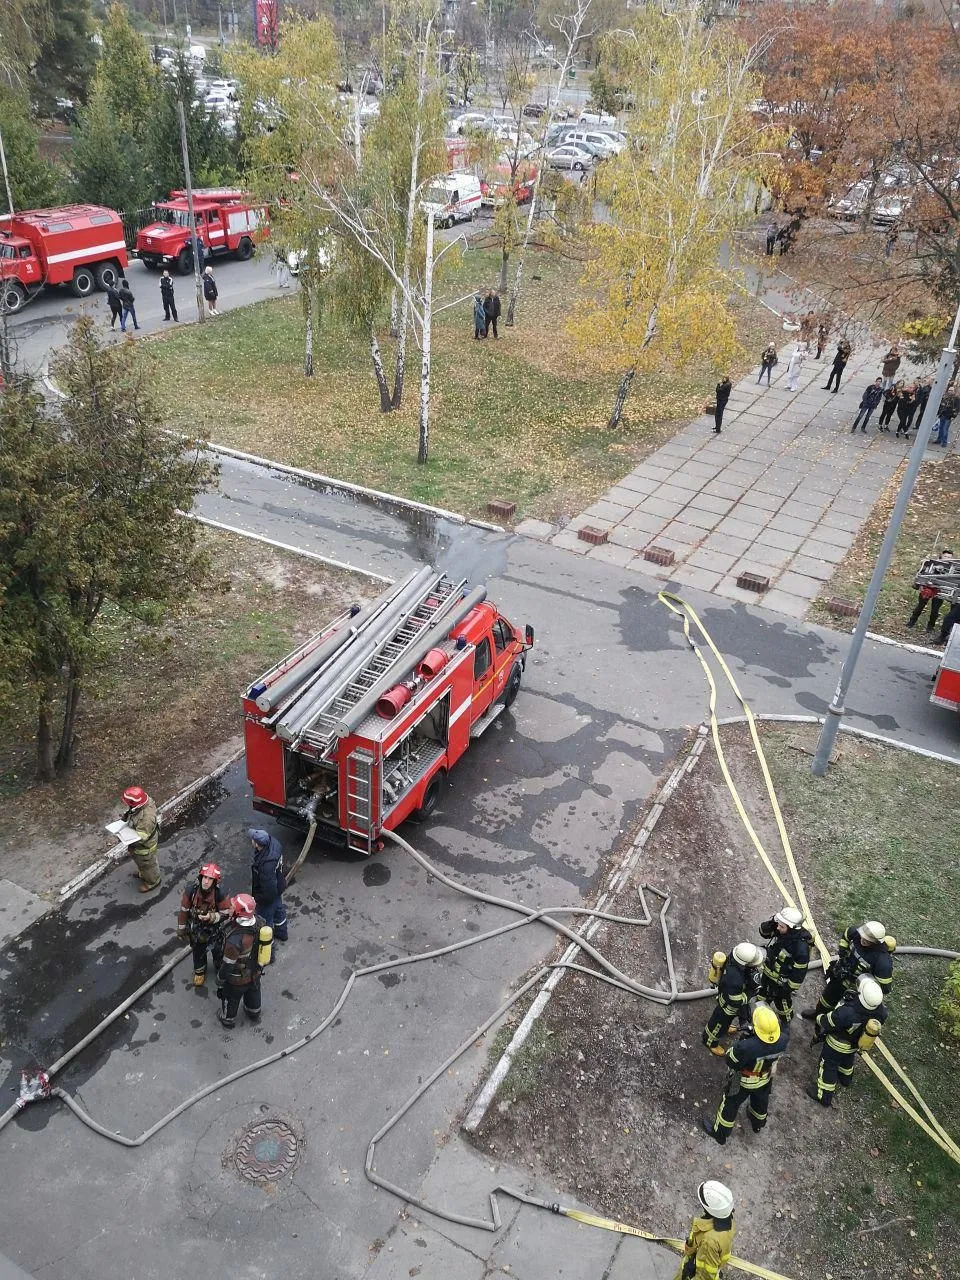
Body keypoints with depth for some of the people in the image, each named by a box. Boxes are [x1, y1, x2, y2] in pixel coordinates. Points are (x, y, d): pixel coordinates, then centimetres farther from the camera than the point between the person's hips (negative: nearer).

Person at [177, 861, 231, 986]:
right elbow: (183, 911, -14)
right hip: (196, 930, 1)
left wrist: (212, 917, -38)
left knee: (218, 951, 25)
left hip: (215, 928, -1)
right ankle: (199, 971, 56)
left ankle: (220, 968, 56)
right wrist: (181, 930, -3)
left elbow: (227, 913, -21)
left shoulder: (220, 894, -33)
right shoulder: (190, 891, -28)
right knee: (198, 952, 26)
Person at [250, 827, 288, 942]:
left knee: (265, 920, 19)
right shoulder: (272, 841, -23)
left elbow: (269, 891, -35)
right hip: (279, 887, 9)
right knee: (278, 909, 33)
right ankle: (281, 933, 59)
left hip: (268, 897, -8)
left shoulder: (266, 865, -45)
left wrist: (256, 898, -17)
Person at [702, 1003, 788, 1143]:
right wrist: (776, 1018, -13)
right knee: (761, 1101, 34)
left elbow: (731, 1061, -26)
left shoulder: (746, 1047, -46)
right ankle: (757, 1124, 64)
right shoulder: (782, 1041, -32)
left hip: (743, 1081, -4)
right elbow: (785, 1032, -6)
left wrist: (742, 1039, -21)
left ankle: (719, 1133, 44)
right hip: (765, 1079, 4)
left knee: (730, 1104, 22)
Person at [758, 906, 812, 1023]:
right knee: (763, 994, 29)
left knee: (782, 1002, 20)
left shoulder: (801, 947, -37)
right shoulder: (780, 930, -21)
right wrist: (771, 922, -27)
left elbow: (799, 972, -26)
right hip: (768, 972, 6)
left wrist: (791, 989, -16)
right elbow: (764, 932, -6)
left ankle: (786, 1024, 49)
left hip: (781, 981, -6)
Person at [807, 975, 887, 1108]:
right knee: (847, 1061, 36)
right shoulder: (881, 1011, -32)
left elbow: (825, 1022, -26)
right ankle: (845, 1078, 63)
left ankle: (824, 1096, 35)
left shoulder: (846, 1013, -46)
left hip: (838, 1046, -5)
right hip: (855, 1046, 5)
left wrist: (819, 1018, -2)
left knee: (828, 1067, 20)